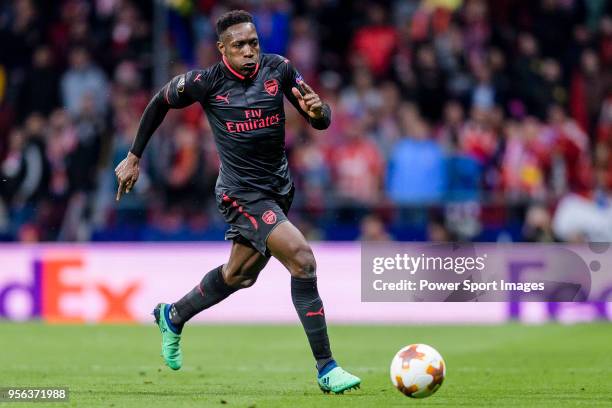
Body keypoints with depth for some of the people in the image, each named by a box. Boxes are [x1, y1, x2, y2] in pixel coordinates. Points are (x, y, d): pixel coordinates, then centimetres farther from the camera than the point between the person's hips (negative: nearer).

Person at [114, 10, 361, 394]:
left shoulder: (278, 69, -5)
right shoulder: (205, 82, -14)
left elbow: (322, 122, -3)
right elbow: (160, 102, 5)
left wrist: (317, 110, -27)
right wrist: (134, 157, 10)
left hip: (280, 187, 6)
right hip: (242, 193, -6)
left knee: (239, 275, 21)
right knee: (302, 259, -22)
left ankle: (173, 316, 49)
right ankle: (326, 368, -17)